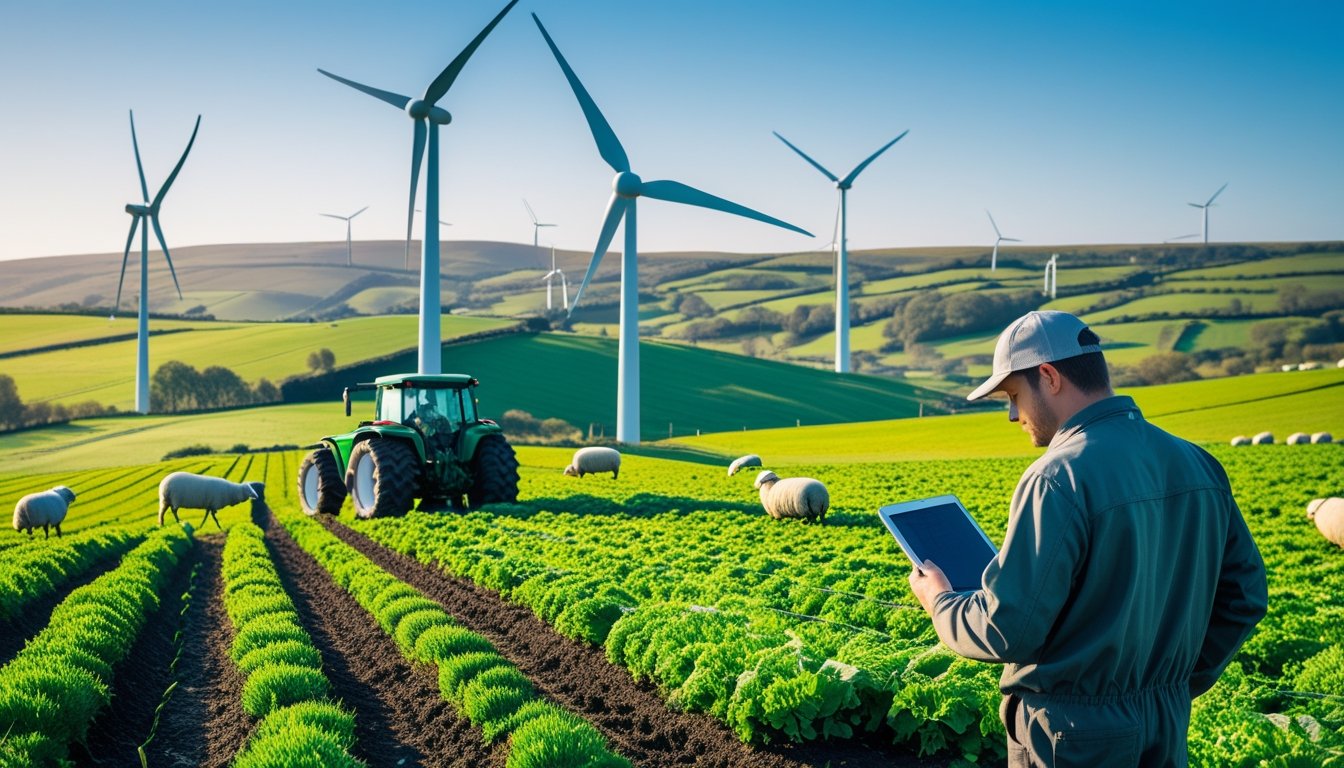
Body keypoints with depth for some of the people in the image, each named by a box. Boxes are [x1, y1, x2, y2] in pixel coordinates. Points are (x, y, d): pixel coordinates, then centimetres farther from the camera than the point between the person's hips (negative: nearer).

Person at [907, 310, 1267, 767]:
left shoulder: (1059, 479, -22)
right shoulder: (1198, 464, 1)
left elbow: (1007, 631, -22)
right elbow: (1245, 595, 8)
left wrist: (939, 603, -2)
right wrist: (1177, 685, 17)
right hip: (1167, 727, 7)